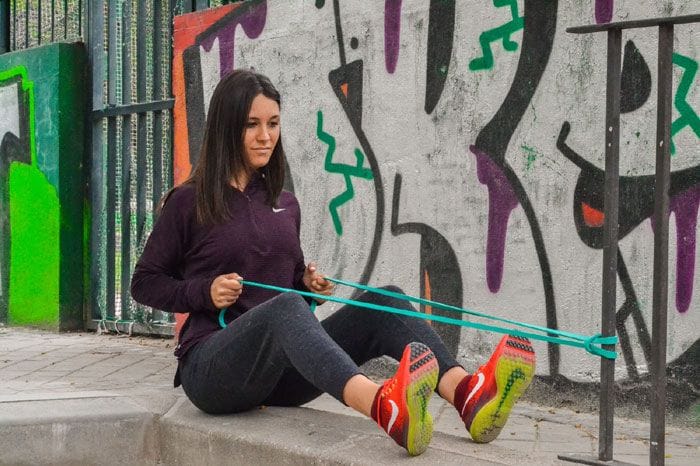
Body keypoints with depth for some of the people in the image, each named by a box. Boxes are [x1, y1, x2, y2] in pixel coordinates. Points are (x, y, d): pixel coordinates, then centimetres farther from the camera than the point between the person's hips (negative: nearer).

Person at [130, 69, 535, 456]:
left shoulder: (286, 205, 16)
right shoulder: (189, 202, 1)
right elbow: (145, 284, 5)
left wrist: (308, 285, 5)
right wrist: (205, 292, -11)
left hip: (280, 375, 6)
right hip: (211, 366, -5)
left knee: (384, 301, -18)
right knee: (285, 307, -38)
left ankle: (468, 395, -47)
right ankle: (384, 408, -68)